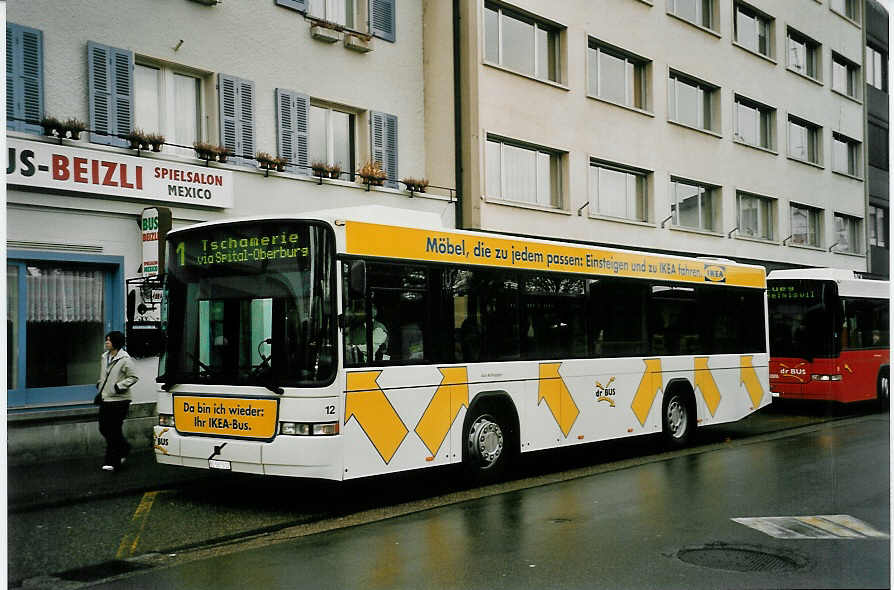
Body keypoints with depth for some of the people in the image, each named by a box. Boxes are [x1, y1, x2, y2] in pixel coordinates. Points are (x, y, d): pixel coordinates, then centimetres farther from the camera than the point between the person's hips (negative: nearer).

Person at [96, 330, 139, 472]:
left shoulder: (125, 359, -12)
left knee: (114, 431, -4)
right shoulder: (105, 357, 12)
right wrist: (100, 389, 18)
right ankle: (124, 448, 31)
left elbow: (133, 377, -11)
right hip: (105, 399, 8)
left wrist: (119, 386, -17)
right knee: (103, 428, 11)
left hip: (118, 400, -8)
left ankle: (112, 462, 3)